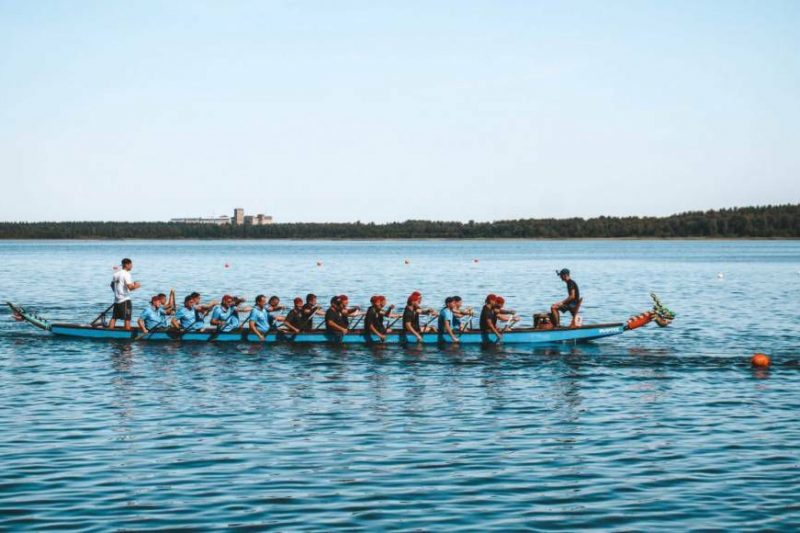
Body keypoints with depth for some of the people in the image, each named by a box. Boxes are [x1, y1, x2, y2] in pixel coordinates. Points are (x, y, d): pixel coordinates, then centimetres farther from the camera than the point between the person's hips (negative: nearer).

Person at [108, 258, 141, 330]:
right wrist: (136, 286, -4)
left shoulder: (116, 273, 11)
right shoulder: (126, 274, -12)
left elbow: (112, 285, 19)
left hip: (116, 299, 7)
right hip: (125, 300, -7)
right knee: (127, 319, -2)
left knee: (114, 318, 10)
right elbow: (130, 287, -21)